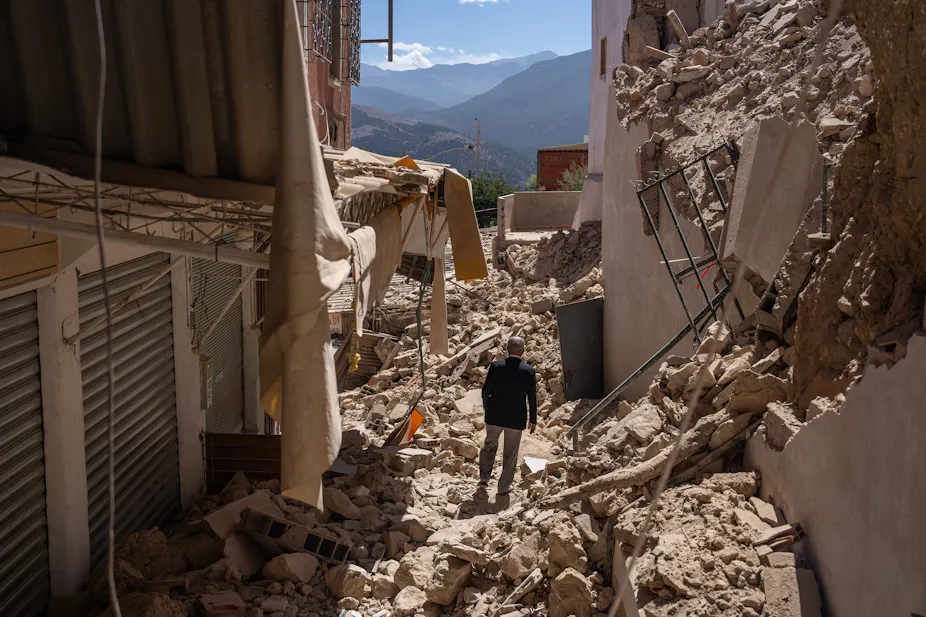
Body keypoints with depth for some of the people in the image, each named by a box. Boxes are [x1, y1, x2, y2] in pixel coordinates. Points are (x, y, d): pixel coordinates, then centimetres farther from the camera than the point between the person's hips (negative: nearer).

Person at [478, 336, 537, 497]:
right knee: (510, 453, 13)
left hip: (494, 415, 1)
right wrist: (533, 420, 7)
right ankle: (504, 487, 21)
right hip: (516, 418, -1)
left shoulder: (496, 366, -11)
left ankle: (484, 478, 20)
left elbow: (486, 390, -4)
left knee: (489, 445, 24)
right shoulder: (529, 371, -11)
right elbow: (532, 398, -5)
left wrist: (486, 406, 15)